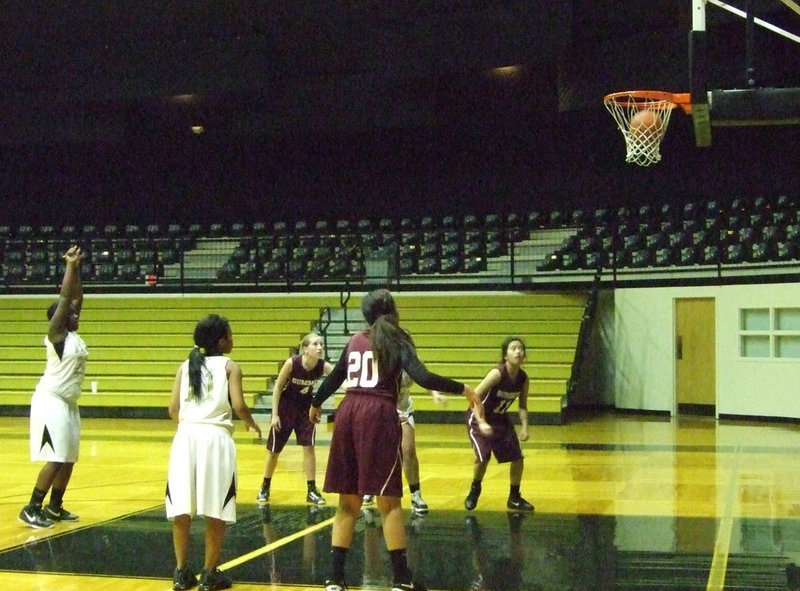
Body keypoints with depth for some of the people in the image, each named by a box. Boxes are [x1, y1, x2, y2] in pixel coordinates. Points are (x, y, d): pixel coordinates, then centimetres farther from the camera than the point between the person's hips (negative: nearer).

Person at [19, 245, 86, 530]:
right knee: (55, 460, -12)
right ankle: (31, 509, -6)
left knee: (69, 459, 12)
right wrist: (70, 265, -14)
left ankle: (54, 508, 22)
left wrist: (77, 269, 10)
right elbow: (64, 297, -17)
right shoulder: (56, 334, -11)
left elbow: (77, 298, 16)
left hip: (68, 403, 9)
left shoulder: (73, 335, 9)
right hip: (51, 402, -9)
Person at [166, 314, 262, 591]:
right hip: (215, 437, -4)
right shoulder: (229, 366, 5)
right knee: (215, 511, 4)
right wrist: (251, 423, 14)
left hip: (186, 436, 4)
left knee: (180, 509, 9)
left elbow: (173, 408, 8)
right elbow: (238, 405, -6)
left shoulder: (185, 366, 15)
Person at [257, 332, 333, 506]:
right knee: (274, 450, 6)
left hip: (306, 409, 2)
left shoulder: (323, 366, -21)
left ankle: (312, 491, 2)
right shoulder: (292, 363, -27)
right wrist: (275, 414, -15)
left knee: (308, 447, -6)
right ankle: (265, 488, 25)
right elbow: (278, 387, -15)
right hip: (285, 407, -2)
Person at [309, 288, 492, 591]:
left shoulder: (354, 341, 16)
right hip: (378, 414, -5)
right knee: (388, 500, -1)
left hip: (348, 413, 5)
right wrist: (464, 390, -7)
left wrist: (315, 404, 44)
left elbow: (334, 378, 26)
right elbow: (423, 378, -13)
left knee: (348, 501, 9)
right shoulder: (396, 341, 2)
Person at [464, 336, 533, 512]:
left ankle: (514, 498, 18)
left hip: (500, 419, 6)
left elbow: (522, 406, 4)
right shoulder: (497, 373, -29)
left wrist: (524, 427, -10)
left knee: (518, 458, 0)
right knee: (483, 457, -18)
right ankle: (474, 491, 12)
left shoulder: (523, 378, -10)